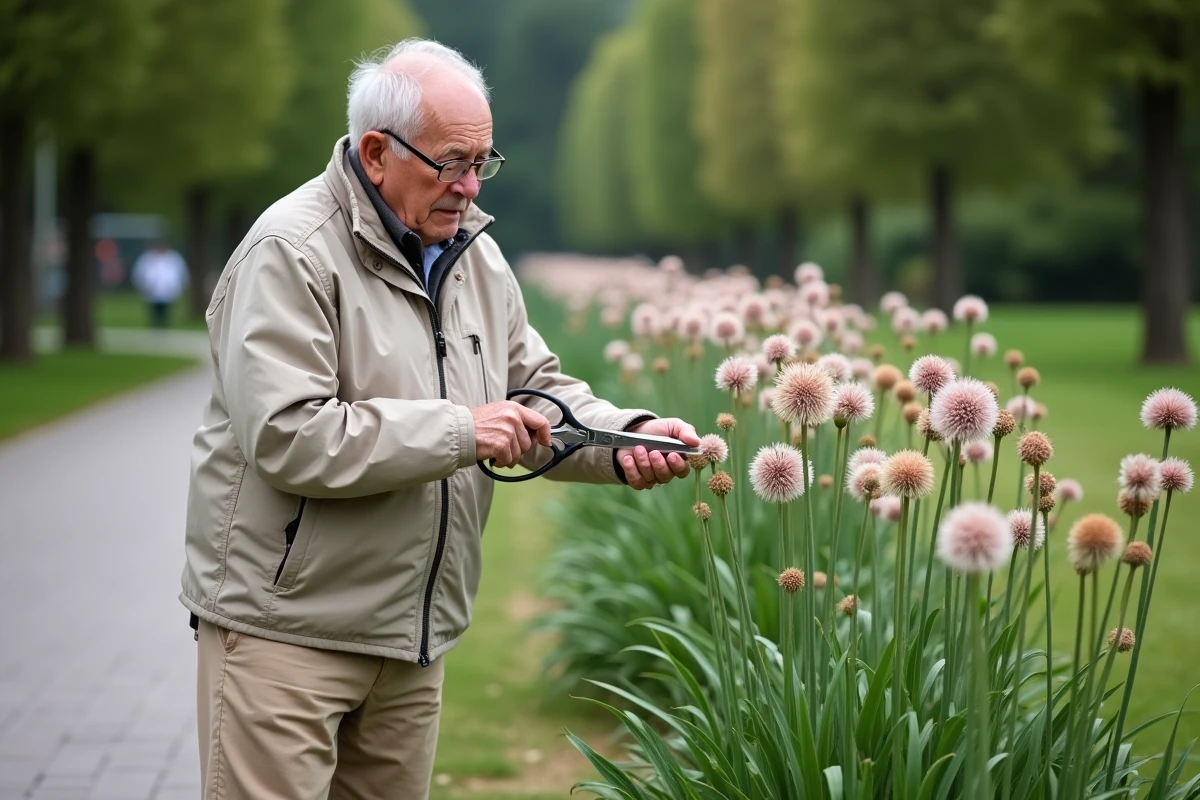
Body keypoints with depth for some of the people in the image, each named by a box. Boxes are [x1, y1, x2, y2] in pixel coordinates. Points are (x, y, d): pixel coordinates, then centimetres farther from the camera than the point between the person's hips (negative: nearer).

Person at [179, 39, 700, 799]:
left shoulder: (476, 254, 10)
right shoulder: (292, 252, -16)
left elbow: (537, 390, 15)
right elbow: (287, 437, -24)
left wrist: (625, 439, -5)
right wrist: (459, 431, -22)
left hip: (414, 635, 8)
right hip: (286, 623, -7)